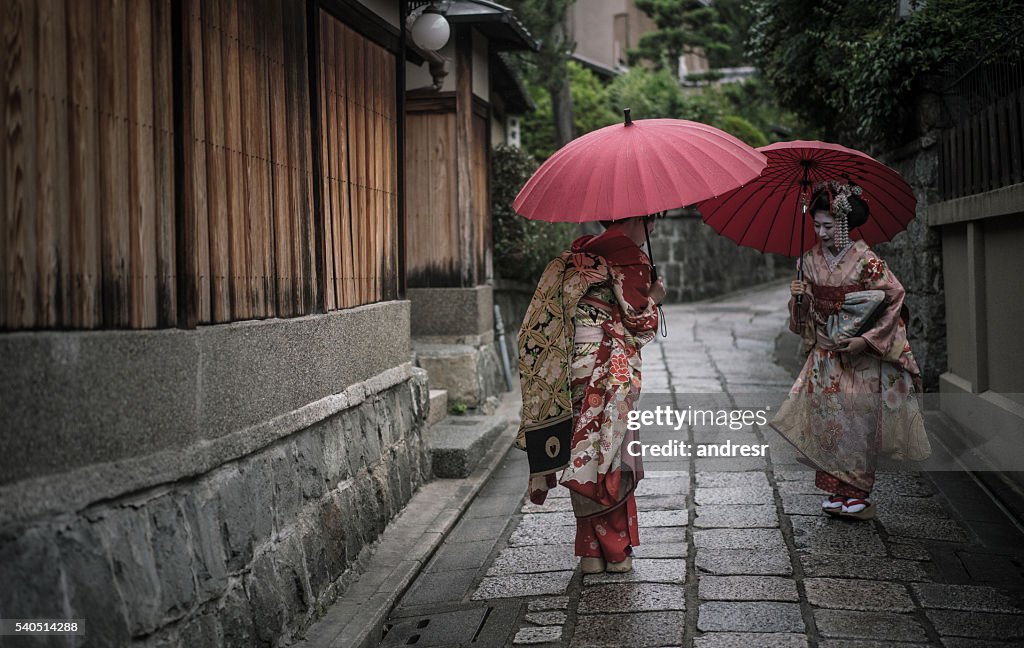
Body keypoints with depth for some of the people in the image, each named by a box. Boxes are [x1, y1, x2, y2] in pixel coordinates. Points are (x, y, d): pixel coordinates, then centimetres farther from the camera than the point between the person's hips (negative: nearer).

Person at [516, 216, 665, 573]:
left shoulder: (578, 253, 14)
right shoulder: (629, 257, -8)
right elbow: (638, 319, -10)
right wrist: (655, 296, 9)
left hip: (571, 366, 6)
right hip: (609, 371, -6)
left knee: (582, 458, 8)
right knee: (611, 456, 3)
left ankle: (590, 551, 13)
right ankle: (616, 550, 9)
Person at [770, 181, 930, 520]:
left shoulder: (865, 260, -11)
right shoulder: (810, 260, 4)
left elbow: (895, 299, -8)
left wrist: (867, 340, -14)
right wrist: (798, 296, -10)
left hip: (862, 356, -4)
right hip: (825, 355, 4)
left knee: (858, 420, -3)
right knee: (827, 419, 1)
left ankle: (858, 494, 7)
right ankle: (836, 491, 9)